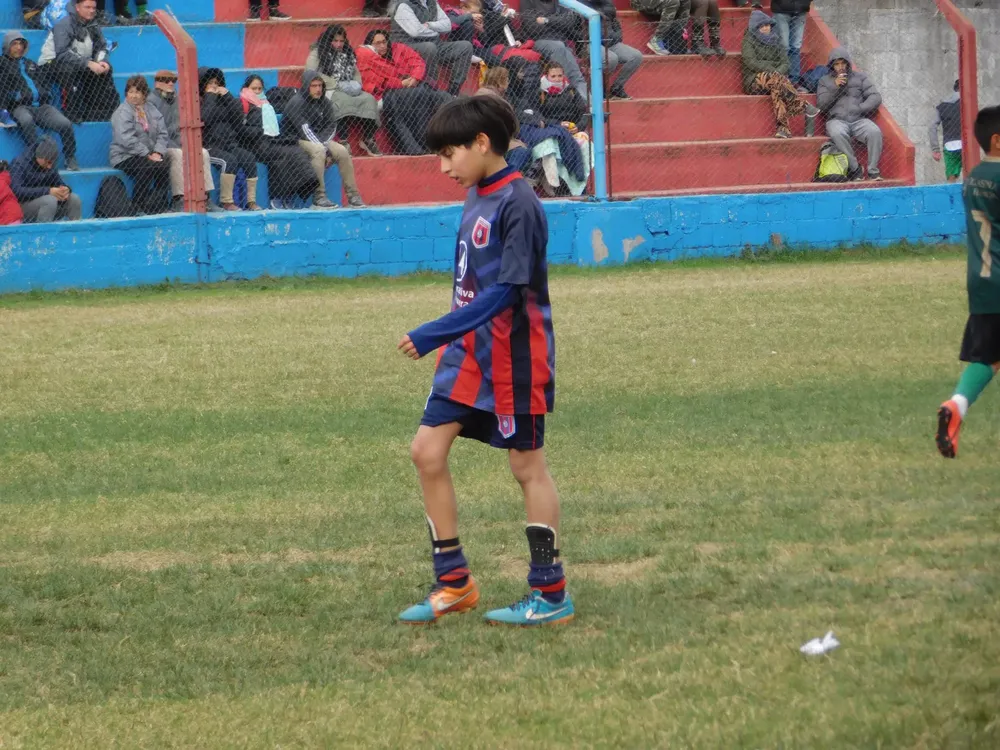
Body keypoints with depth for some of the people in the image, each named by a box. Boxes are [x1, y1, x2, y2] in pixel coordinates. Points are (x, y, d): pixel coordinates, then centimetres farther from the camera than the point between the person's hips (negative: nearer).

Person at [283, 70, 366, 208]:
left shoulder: (324, 102, 6)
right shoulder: (296, 103, -15)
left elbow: (331, 126, 5)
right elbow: (304, 130, -22)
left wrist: (324, 143, -16)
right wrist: (325, 149, -24)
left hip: (319, 140, 7)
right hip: (295, 140, -7)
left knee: (342, 151, -14)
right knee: (318, 150, -35)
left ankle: (353, 195, -9)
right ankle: (319, 196, -36)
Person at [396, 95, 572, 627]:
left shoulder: (517, 205, -18)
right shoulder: (477, 196, 10)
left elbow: (502, 293, -23)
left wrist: (434, 335, -25)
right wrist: (447, 340, 19)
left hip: (512, 356, -9)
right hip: (469, 352, 9)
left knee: (527, 466, 0)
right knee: (427, 452, 4)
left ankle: (551, 595, 9)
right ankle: (454, 582, 12)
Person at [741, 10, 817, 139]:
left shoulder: (775, 40, 18)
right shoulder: (749, 40, 6)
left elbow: (785, 63, 10)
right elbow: (751, 62, -7)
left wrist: (779, 72, -14)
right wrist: (773, 71, -15)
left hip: (773, 80, 3)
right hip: (754, 81, -3)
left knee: (776, 87, -35)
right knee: (774, 79, -37)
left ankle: (783, 128, -50)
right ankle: (802, 107, -36)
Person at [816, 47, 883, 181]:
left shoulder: (860, 77, 18)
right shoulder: (825, 81, 18)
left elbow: (875, 97, 8)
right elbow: (821, 104, 6)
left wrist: (860, 108, -8)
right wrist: (835, 87, -4)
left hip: (859, 120, 1)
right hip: (837, 120, -1)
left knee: (875, 132, -32)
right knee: (837, 134, -39)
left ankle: (873, 170, -24)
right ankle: (855, 169, -29)